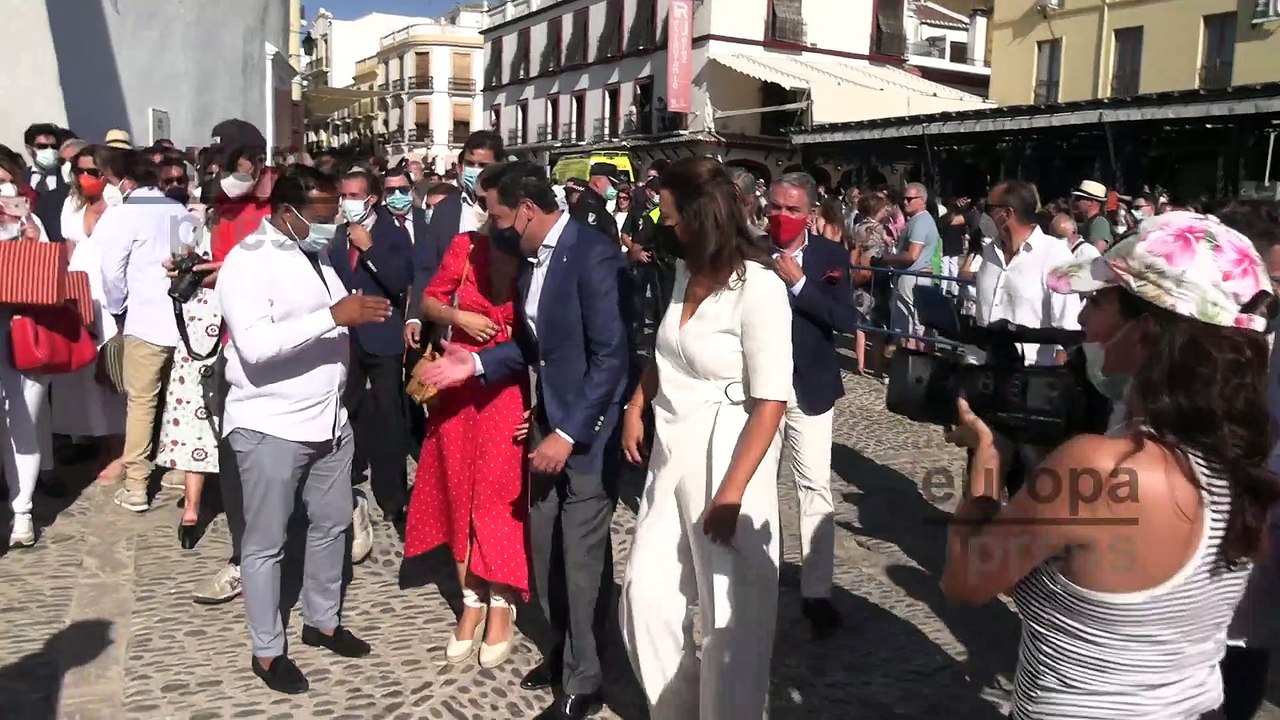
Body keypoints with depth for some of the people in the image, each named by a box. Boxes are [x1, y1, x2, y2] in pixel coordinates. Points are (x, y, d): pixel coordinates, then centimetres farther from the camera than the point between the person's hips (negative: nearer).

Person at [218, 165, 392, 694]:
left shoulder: (315, 253, 11)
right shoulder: (248, 261, -15)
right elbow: (255, 345, -29)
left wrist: (361, 313, 3)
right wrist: (335, 316, -31)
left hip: (330, 420, 8)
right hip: (270, 428, -8)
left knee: (331, 524, 18)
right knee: (266, 542, 6)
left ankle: (322, 621, 37)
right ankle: (267, 650, 21)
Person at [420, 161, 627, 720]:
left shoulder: (593, 255, -18)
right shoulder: (533, 257, 7)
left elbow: (611, 355, -20)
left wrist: (569, 433, -19)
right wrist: (476, 363, 2)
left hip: (587, 429, -8)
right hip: (549, 422, 8)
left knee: (581, 561, 3)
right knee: (544, 551, 16)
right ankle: (563, 650, 38)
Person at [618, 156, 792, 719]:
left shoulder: (758, 287, -17)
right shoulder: (686, 271, 6)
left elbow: (771, 402, -20)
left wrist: (732, 492, -22)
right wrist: (636, 407, 16)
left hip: (726, 455, -7)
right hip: (671, 450, 7)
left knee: (730, 612, 6)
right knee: (645, 592, 12)